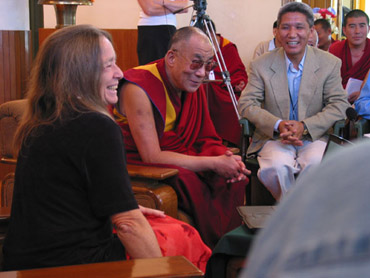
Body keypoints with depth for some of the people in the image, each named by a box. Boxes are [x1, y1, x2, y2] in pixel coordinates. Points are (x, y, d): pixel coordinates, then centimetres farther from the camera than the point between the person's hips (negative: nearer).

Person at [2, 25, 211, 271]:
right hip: (74, 266, -8)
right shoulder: (99, 127, -19)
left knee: (163, 224, 21)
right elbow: (128, 225, -18)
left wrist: (129, 210, 21)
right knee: (183, 235, 7)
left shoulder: (35, 128, 8)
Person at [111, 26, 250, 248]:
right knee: (191, 183, -32)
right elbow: (152, 157, -24)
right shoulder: (138, 87, -20)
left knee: (235, 179, -14)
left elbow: (207, 139, 10)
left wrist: (226, 158, -15)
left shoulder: (195, 85, 4)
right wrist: (214, 163, -24)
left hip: (181, 164, 7)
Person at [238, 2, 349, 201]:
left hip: (314, 137, 0)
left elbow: (339, 105, -2)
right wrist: (278, 125, -20)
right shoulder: (261, 66, 3)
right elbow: (246, 104, -3)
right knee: (277, 167, -33)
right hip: (274, 138, 0)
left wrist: (304, 126, -18)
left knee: (317, 164, -33)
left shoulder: (329, 64, 3)